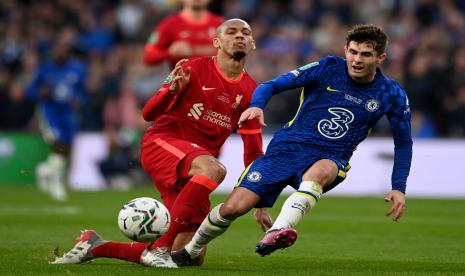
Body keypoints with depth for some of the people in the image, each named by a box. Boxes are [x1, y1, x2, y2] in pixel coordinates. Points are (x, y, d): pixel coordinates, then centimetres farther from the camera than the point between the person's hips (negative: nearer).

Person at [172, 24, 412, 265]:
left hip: (330, 159, 0)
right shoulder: (329, 68, -5)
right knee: (234, 207, -12)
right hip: (288, 146, 0)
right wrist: (257, 105, -26)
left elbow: (403, 142, 11)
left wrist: (398, 188, 2)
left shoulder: (391, 94, -1)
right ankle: (191, 250, 16)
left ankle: (275, 234, -56)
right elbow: (272, 85, -5)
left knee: (319, 172, -41)